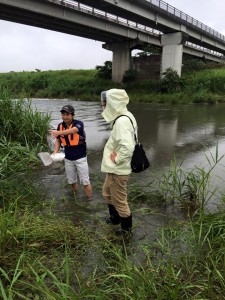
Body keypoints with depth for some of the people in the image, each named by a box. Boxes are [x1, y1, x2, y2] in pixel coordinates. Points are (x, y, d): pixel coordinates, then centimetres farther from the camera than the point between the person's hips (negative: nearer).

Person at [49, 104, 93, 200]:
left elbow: (73, 130, -40)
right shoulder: (60, 126, -2)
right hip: (68, 159, 5)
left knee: (85, 182, 1)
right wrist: (55, 152, -8)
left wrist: (59, 132, -57)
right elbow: (58, 140, 9)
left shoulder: (79, 123, -18)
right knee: (72, 181, 18)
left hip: (80, 158, -5)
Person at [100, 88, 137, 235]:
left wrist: (116, 159, -22)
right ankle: (115, 218, 48)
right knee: (107, 192, 28)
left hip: (118, 169, -10)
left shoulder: (121, 121, -27)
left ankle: (127, 227, 33)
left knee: (119, 200, 10)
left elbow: (127, 147, -38)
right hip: (114, 167, 10)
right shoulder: (124, 116, 5)